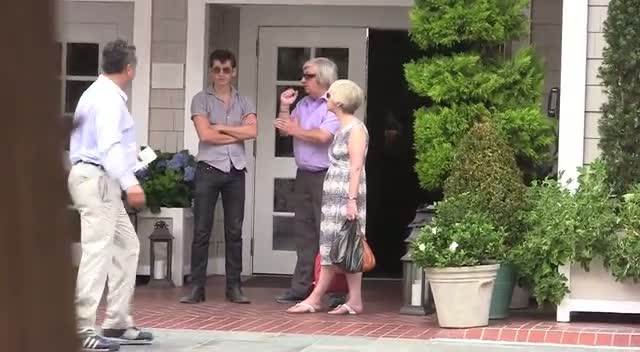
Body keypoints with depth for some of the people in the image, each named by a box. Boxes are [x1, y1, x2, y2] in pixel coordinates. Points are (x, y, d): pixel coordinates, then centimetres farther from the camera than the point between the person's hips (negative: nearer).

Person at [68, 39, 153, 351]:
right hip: (98, 180, -11)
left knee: (126, 247, 15)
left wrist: (132, 153, 39)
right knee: (97, 253, -12)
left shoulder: (99, 92, 17)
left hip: (100, 181, 11)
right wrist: (130, 183, -35)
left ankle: (117, 325, 17)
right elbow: (109, 145, -25)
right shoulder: (109, 97, -14)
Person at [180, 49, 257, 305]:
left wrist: (220, 127, -7)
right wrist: (237, 134, -3)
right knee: (201, 230, -2)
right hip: (209, 168, -2)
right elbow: (205, 134, -10)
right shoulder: (201, 100, 3)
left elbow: (252, 131, -5)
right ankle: (197, 287, 0)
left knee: (234, 231, 3)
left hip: (236, 170, 3)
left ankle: (234, 287, 8)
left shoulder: (244, 102, 12)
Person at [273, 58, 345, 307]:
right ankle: (301, 287, 13)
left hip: (325, 176, -8)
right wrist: (284, 107, 3)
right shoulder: (303, 103, 16)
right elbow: (284, 129, 18)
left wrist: (296, 130, -8)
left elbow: (323, 136, -22)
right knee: (303, 232, 9)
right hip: (304, 175, 8)